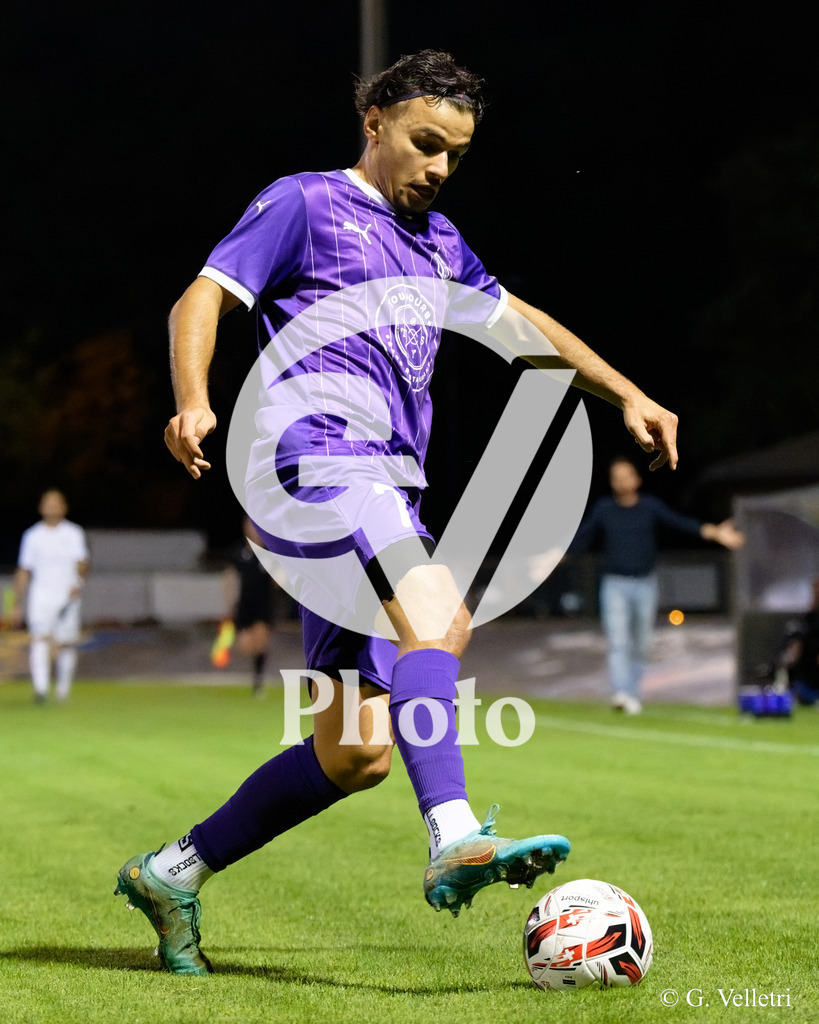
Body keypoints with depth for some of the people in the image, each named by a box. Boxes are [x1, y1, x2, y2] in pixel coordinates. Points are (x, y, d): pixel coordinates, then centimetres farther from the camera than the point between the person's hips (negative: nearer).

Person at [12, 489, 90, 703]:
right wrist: (18, 604, 11)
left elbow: (82, 562, -7)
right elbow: (23, 571, 14)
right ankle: (40, 688, -27)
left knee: (66, 644, 4)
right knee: (39, 640, -17)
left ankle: (63, 687, 23)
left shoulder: (74, 533, 6)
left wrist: (79, 582, -27)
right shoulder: (33, 535, 10)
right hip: (40, 596, 0)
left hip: (67, 597, 0)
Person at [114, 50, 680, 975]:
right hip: (312, 450, -8)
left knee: (356, 754, 2)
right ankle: (455, 843, -45)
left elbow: (520, 323, 39)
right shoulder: (304, 203, 8)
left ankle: (171, 874, 15)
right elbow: (201, 299, 0)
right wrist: (194, 402, -18)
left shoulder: (435, 241, 29)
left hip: (383, 496, 8)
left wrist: (626, 395, 33)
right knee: (436, 608, -32)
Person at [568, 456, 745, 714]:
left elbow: (680, 522, -9)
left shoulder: (651, 506, 1)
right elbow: (581, 539, 9)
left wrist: (715, 533, -22)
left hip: (645, 584, 1)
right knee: (617, 641, -16)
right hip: (614, 584, -1)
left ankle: (633, 694, 21)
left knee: (640, 644, 7)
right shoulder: (602, 508, 3)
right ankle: (621, 693, -29)